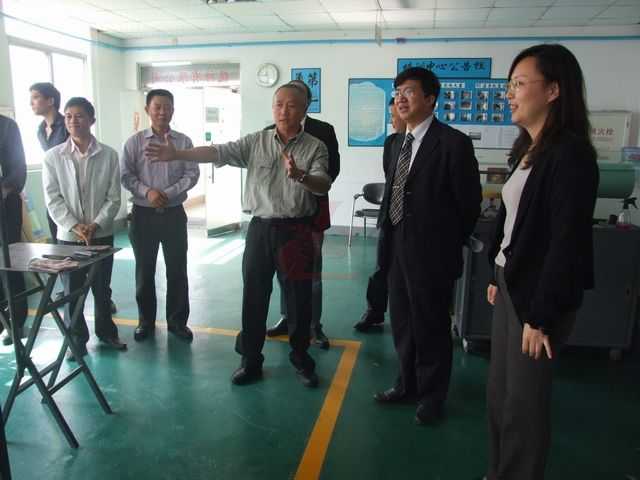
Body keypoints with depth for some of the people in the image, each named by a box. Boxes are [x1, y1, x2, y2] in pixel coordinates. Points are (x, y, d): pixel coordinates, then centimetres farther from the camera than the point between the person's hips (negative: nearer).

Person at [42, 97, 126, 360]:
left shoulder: (108, 155, -3)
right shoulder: (53, 156, -2)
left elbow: (113, 197, -4)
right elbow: (53, 199, -4)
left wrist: (96, 225, -14)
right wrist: (74, 226, -15)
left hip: (102, 234, 0)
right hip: (68, 236, 0)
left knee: (102, 287, 12)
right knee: (72, 290, 8)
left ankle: (106, 331, 31)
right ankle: (77, 338, 24)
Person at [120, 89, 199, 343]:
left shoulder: (184, 141, 2)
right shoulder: (135, 142, 2)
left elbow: (192, 174, -3)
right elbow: (126, 175, -1)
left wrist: (169, 193, -16)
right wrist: (148, 191, -16)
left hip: (174, 213, 0)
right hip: (143, 214, 0)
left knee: (177, 270, 5)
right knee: (144, 270, 9)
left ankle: (177, 320, 19)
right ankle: (146, 320, 24)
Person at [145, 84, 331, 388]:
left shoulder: (315, 147, -1)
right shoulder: (256, 141, 4)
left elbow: (323, 185, -14)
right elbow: (218, 153, -5)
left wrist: (299, 176, -35)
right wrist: (177, 154, -15)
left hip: (296, 230, -2)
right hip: (261, 228, 2)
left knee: (298, 297, 7)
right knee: (253, 295, 9)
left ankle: (300, 357, 27)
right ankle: (251, 359, 25)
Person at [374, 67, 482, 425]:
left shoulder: (453, 142, -13)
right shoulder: (399, 144, 10)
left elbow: (470, 201, -10)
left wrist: (451, 243, -2)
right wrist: (390, 240, 9)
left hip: (431, 252, -7)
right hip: (398, 250, 7)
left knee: (431, 328, 9)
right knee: (403, 324, 19)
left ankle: (432, 396, 30)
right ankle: (409, 383, 40)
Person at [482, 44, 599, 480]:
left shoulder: (570, 154, -17)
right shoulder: (528, 150, 10)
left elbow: (567, 241, -20)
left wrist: (542, 315, -18)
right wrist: (498, 276, 14)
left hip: (538, 296, -8)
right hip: (512, 286, 8)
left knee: (524, 401, 8)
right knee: (498, 393, 18)